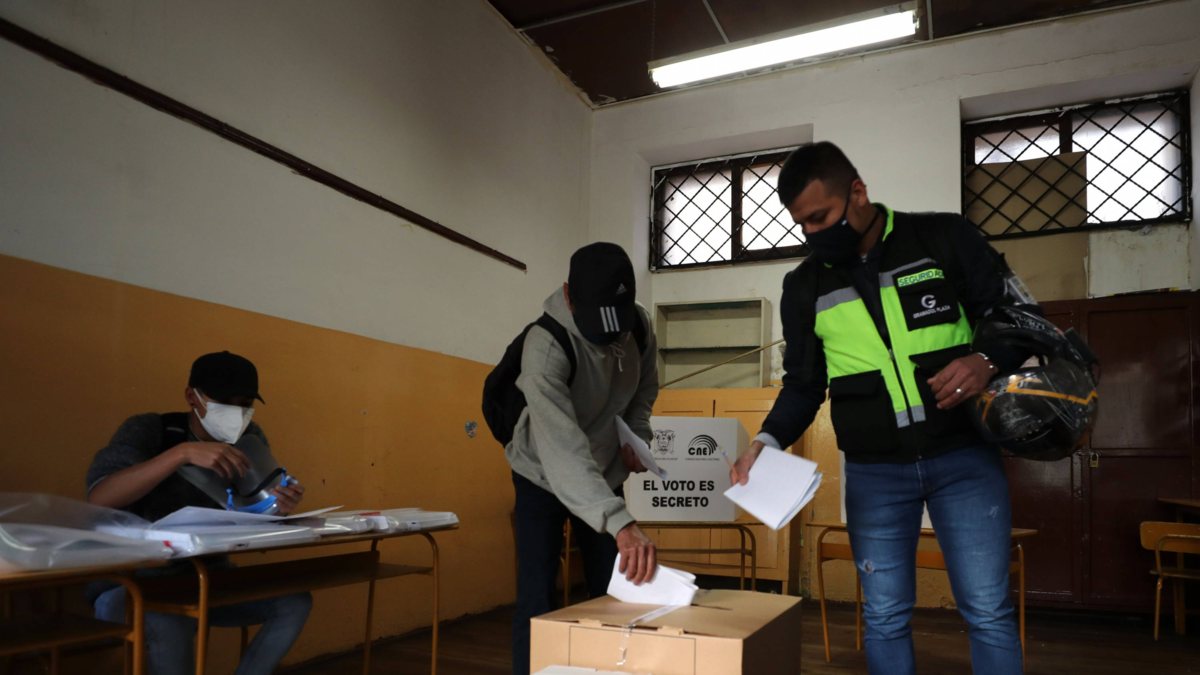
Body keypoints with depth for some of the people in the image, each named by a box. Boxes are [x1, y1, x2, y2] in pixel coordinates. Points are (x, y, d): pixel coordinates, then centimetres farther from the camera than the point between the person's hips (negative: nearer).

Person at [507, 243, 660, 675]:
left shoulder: (639, 323, -15)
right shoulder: (545, 346, -35)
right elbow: (562, 446, -46)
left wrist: (635, 436, -10)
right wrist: (621, 524, -54)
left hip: (605, 478, 5)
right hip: (542, 478, -5)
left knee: (613, 592, 8)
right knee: (537, 599, -9)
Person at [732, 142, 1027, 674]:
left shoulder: (943, 238, -2)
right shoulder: (804, 286, 5)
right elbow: (802, 384, 10)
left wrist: (986, 361, -18)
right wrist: (769, 440, -7)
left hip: (963, 456, -2)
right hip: (874, 472, 2)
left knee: (989, 613, 1)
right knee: (884, 618, 8)